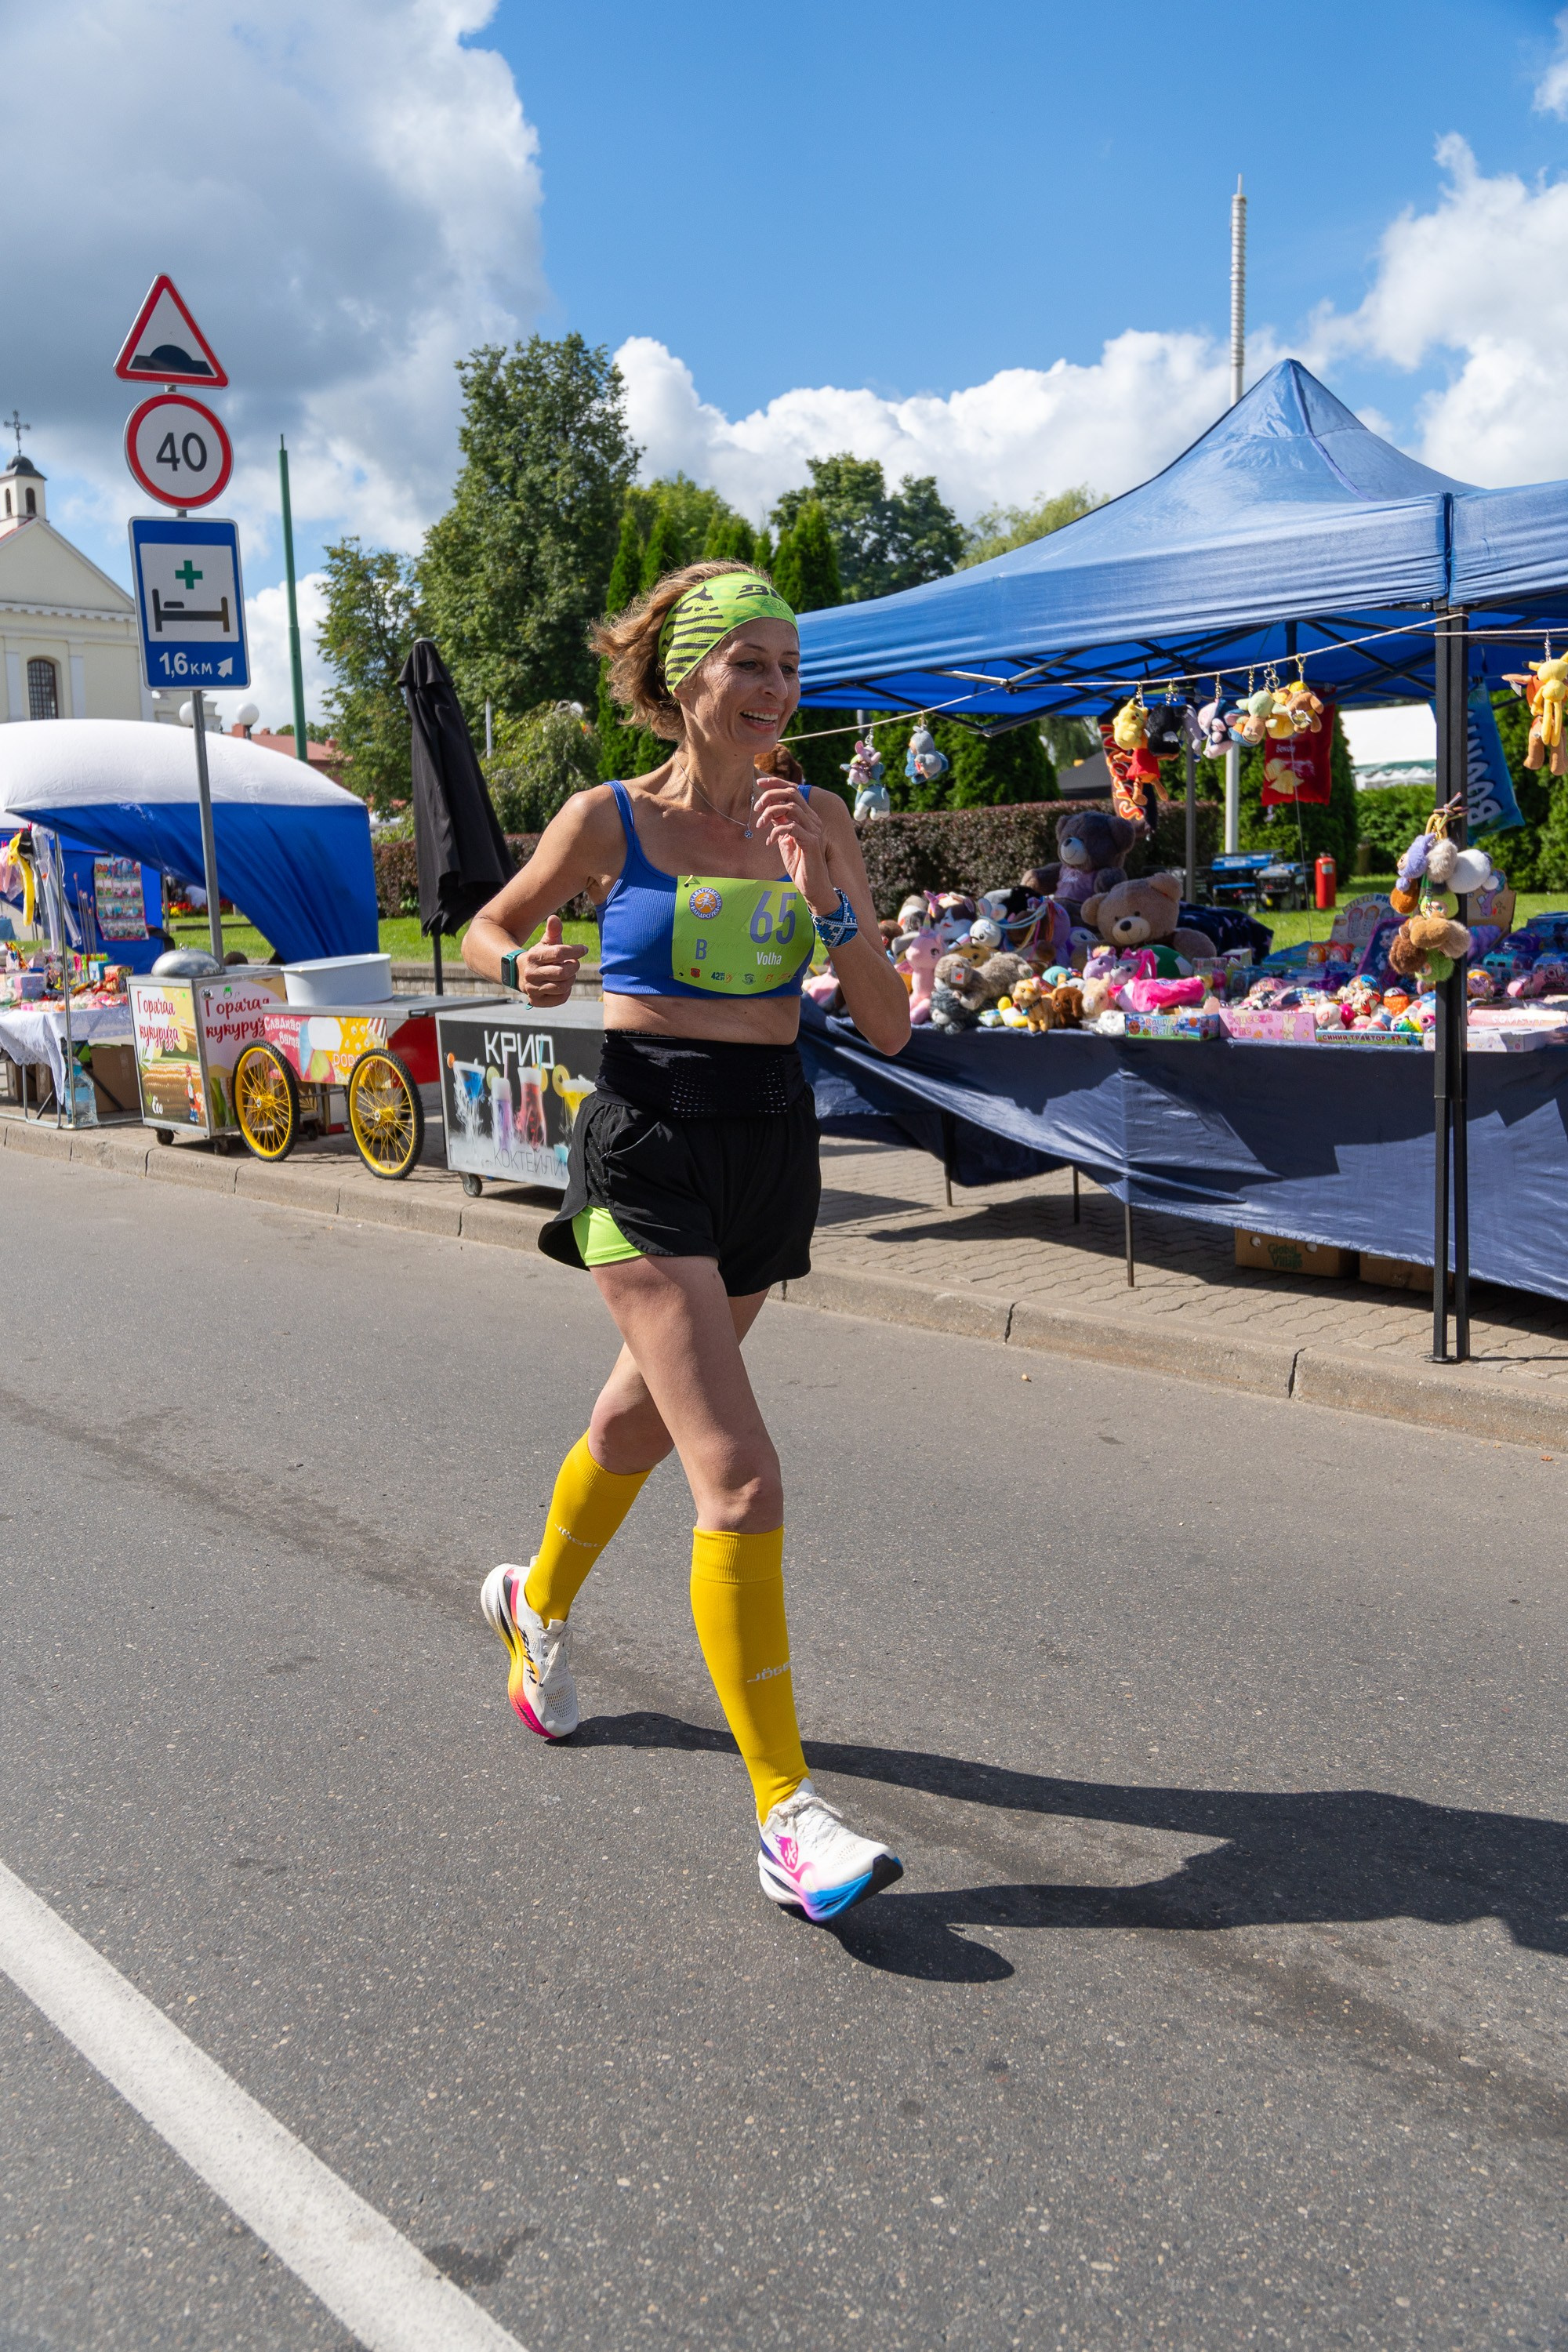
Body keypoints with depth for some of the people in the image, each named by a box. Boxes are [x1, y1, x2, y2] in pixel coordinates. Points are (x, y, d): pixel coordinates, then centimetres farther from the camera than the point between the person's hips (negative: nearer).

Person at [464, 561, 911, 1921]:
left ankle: (540, 1603, 53)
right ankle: (785, 1812, -6)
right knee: (742, 1479, -15)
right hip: (649, 1145, -5)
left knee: (644, 1420, 24)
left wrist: (824, 897, -16)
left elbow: (889, 1028, -2)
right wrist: (526, 968, -11)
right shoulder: (609, 821, -5)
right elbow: (488, 930, 11)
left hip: (773, 1143, 5)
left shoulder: (819, 822, 4)